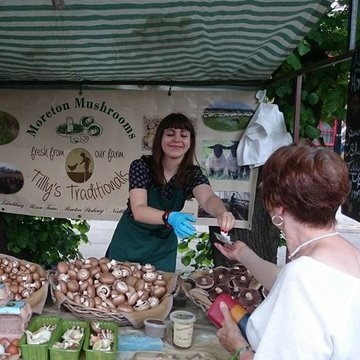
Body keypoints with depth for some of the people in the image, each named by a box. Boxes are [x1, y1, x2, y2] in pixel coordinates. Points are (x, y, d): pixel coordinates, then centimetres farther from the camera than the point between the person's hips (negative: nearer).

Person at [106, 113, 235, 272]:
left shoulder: (193, 174, -12)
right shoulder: (141, 166, -18)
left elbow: (208, 198, -32)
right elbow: (138, 210, -28)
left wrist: (222, 212, -56)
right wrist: (170, 217, -48)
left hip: (163, 247, 2)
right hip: (129, 241, -1)